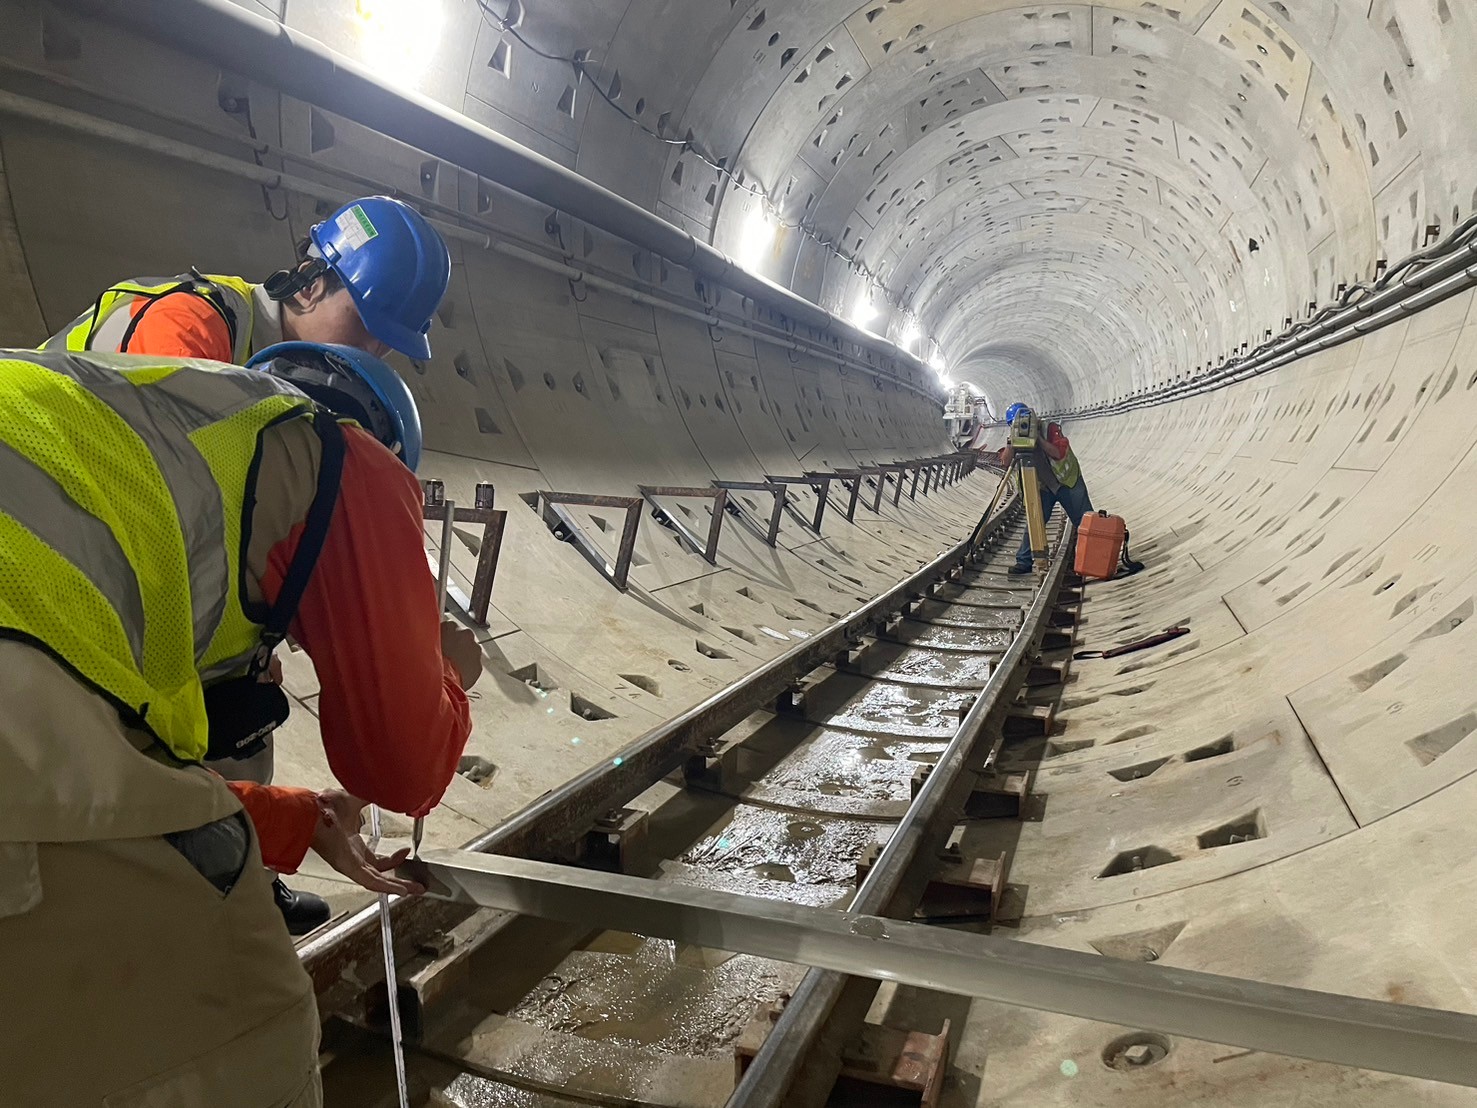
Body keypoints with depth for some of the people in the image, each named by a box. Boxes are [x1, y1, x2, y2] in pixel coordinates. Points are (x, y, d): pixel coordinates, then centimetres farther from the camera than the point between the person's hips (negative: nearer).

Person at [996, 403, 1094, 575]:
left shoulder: (1050, 429, -15)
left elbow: (1059, 453, -30)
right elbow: (1005, 461, -18)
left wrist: (1038, 438, -34)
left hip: (1069, 481, -2)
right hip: (1044, 487, 3)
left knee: (1085, 522, 3)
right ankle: (1024, 561, -7)